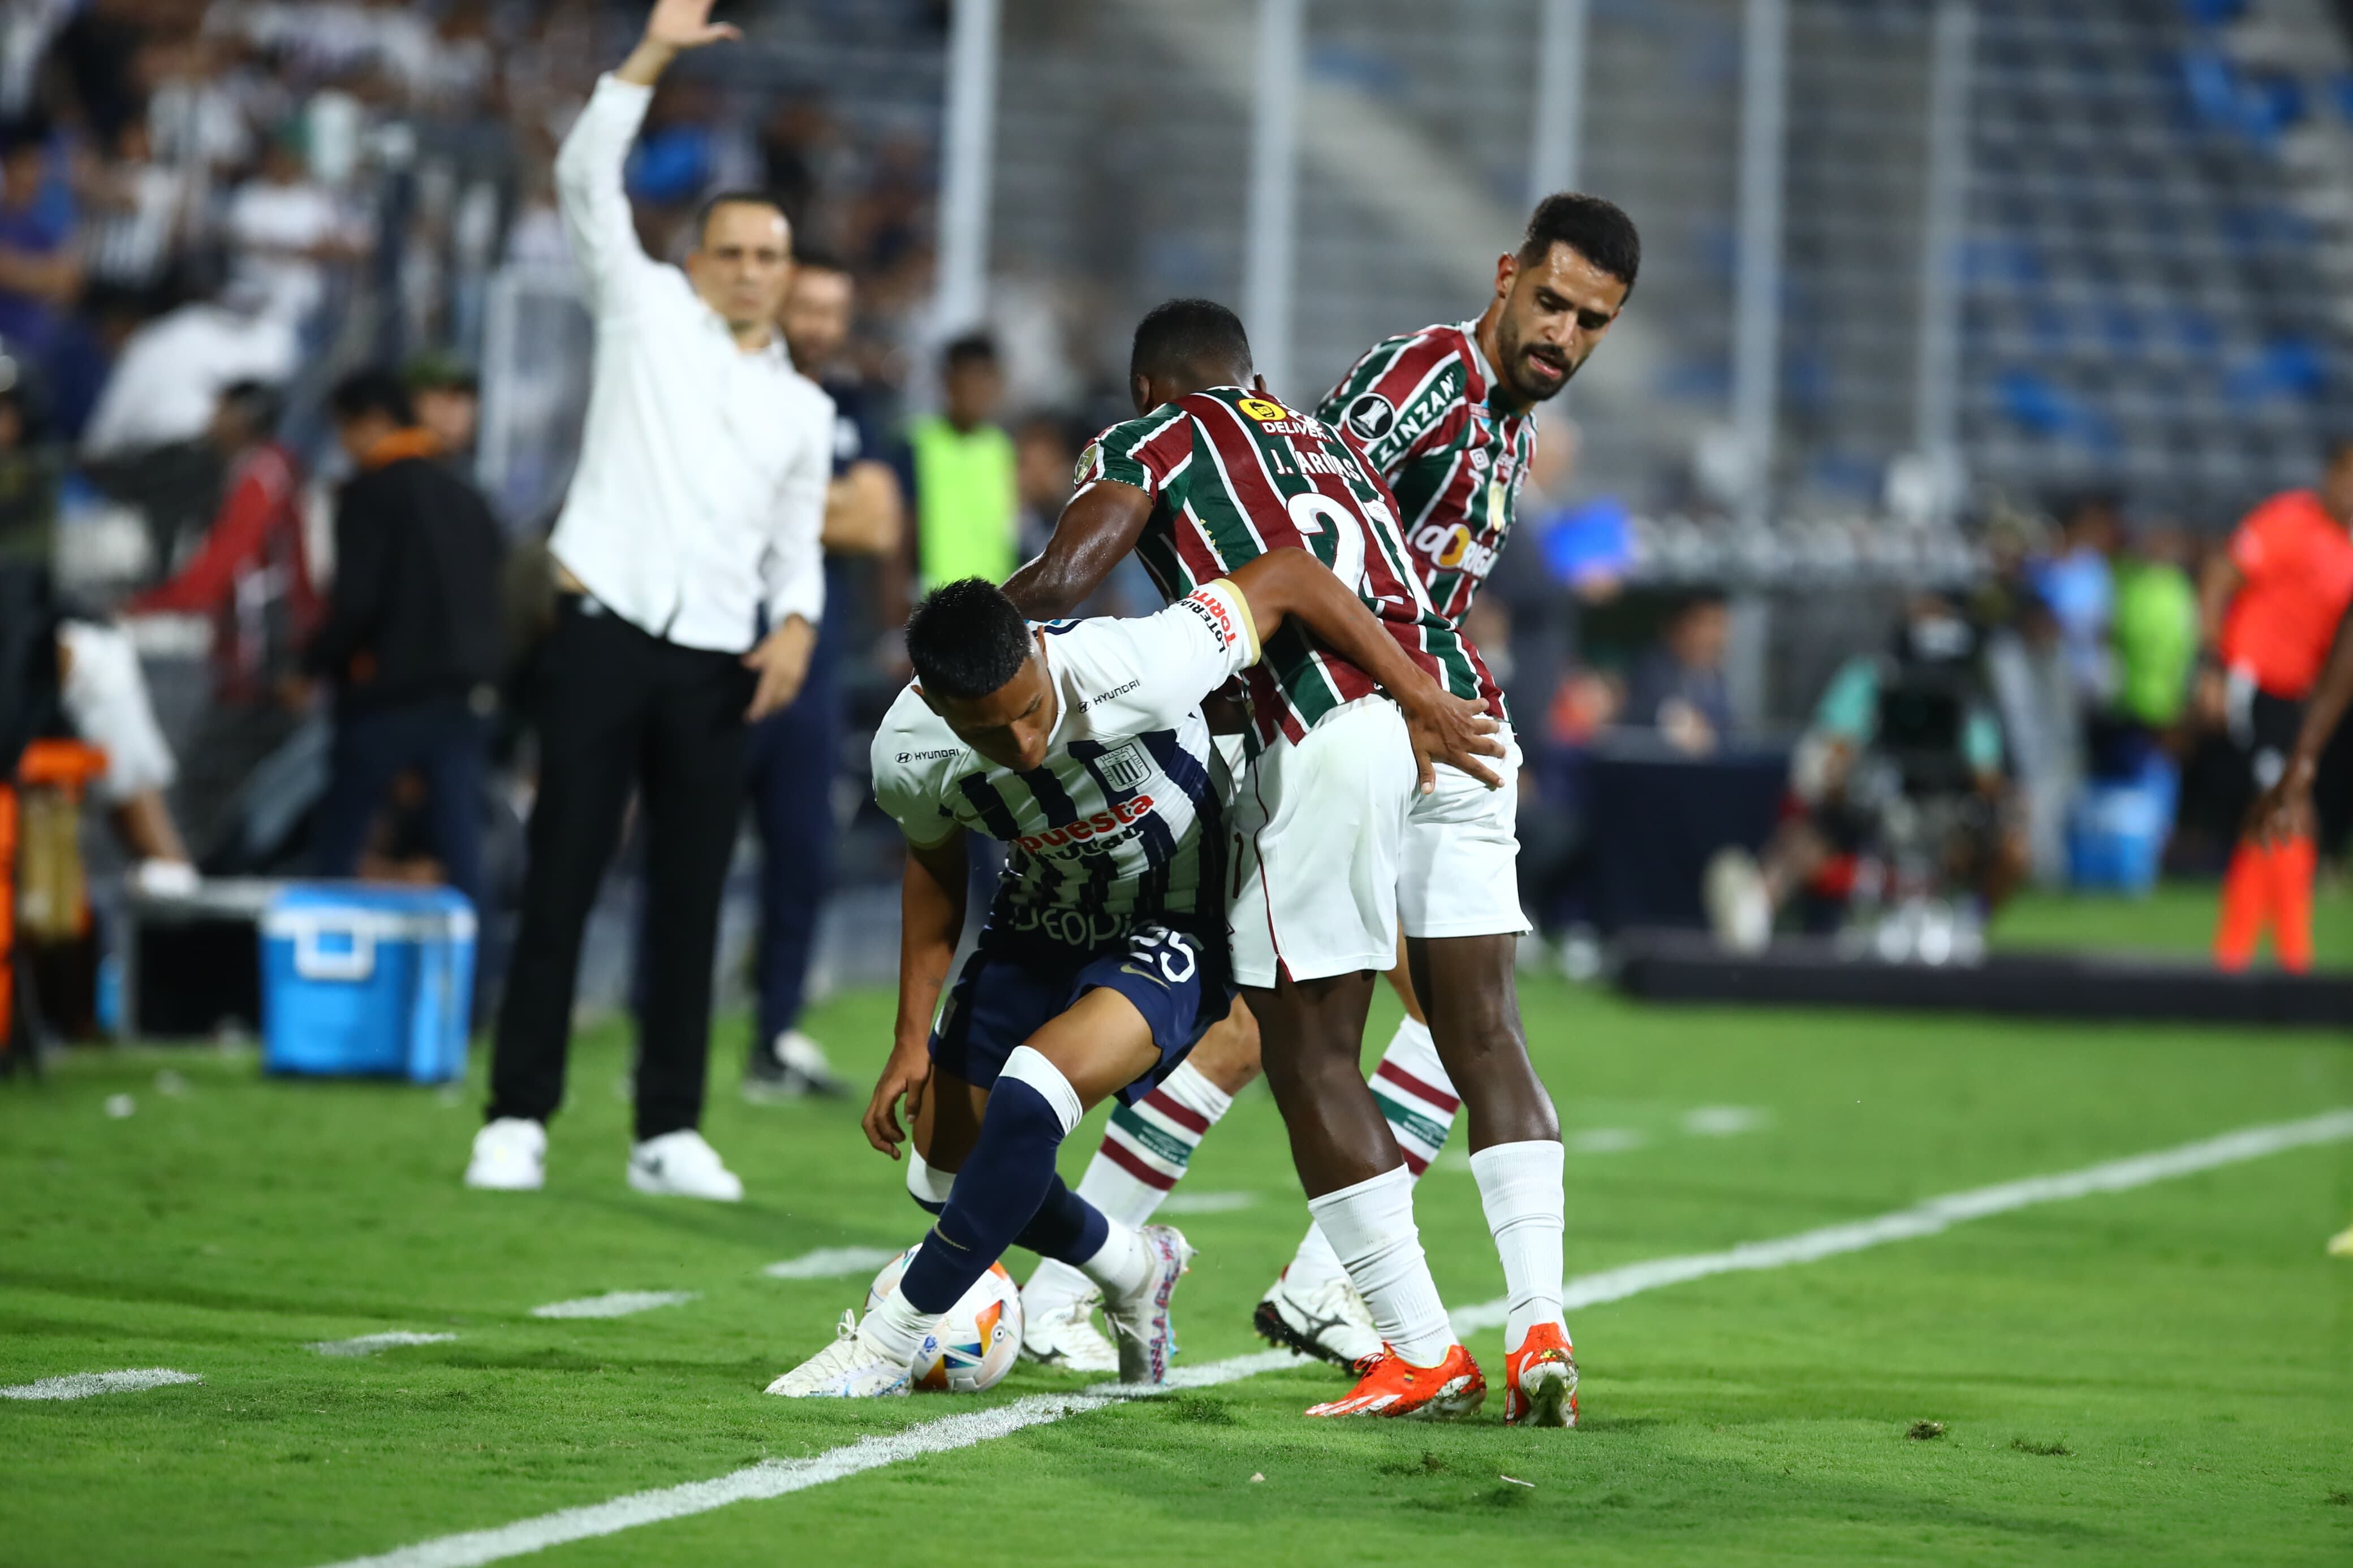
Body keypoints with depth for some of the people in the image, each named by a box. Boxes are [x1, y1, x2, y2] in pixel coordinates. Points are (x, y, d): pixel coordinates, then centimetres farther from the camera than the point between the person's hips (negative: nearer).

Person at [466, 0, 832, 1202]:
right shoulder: (646, 311, 9)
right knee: (561, 879, -5)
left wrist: (797, 622, -1)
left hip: (717, 664, 3)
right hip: (606, 635, -3)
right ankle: (518, 1119, -4)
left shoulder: (804, 411, 17)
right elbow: (586, 179, 0)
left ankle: (668, 1133, 7)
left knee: (691, 899, 3)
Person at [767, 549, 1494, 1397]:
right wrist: (912, 1040, 0)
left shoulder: (1129, 673, -38)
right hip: (1042, 922, 5)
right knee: (947, 1169, 10)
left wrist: (1420, 699, -21)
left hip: (1178, 931, -5)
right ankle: (1133, 1267, 38)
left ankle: (891, 1341, -13)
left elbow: (1287, 576, -25)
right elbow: (934, 865, 0)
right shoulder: (909, 754, -24)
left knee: (1028, 1101, -28)